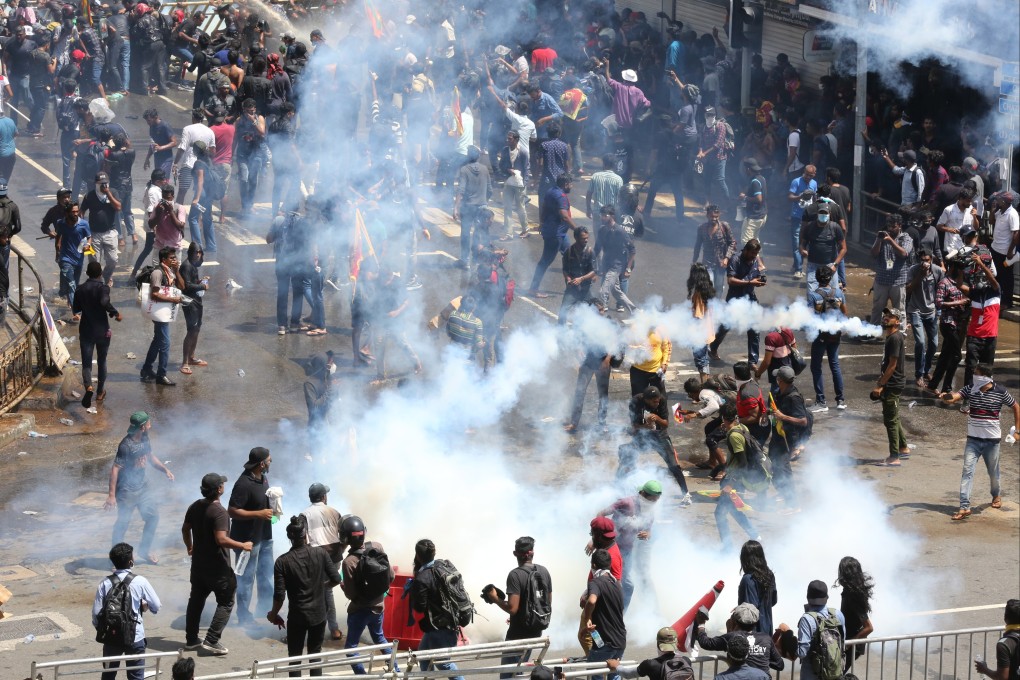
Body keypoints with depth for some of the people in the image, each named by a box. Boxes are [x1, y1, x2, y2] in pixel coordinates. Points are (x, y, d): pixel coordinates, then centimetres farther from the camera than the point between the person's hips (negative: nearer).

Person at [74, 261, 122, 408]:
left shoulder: (81, 289, -1)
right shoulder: (103, 288, -13)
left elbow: (75, 310, 8)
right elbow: (105, 302, -33)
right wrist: (115, 313, -20)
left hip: (86, 331, 2)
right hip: (102, 331, -2)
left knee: (86, 362, 1)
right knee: (101, 361, 17)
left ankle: (88, 386, -25)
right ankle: (100, 392, 27)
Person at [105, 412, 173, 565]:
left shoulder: (144, 440, 0)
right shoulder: (126, 445, -25)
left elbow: (151, 456, 19)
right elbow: (115, 469, -26)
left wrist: (165, 469, 5)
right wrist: (111, 495, -28)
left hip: (142, 486, 8)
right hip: (127, 490, -8)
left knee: (153, 515, 12)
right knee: (123, 522, 3)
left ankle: (145, 549, 29)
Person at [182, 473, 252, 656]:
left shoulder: (195, 506, 2)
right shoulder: (219, 512, -24)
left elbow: (185, 529, 15)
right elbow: (221, 539, -30)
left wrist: (190, 547, 31)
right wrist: (243, 546, -19)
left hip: (198, 563, 8)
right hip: (217, 566, -8)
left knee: (196, 599, 18)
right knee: (226, 602, 3)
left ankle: (191, 639, 24)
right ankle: (212, 640, -4)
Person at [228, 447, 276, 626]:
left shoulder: (263, 477, 2)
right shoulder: (244, 484, -27)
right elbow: (232, 511, -27)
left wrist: (272, 508, 0)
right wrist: (259, 513, -29)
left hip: (264, 535, 9)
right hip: (248, 538, -9)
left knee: (266, 575, 22)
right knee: (246, 578, 4)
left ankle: (265, 608, 38)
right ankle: (244, 616, 15)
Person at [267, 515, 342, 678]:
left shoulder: (283, 561, -13)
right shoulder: (321, 554, -9)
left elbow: (279, 595, -13)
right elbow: (336, 579, -5)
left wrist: (273, 614, 4)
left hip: (297, 616, -2)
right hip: (318, 614, 2)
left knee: (295, 656, 10)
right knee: (315, 653, 16)